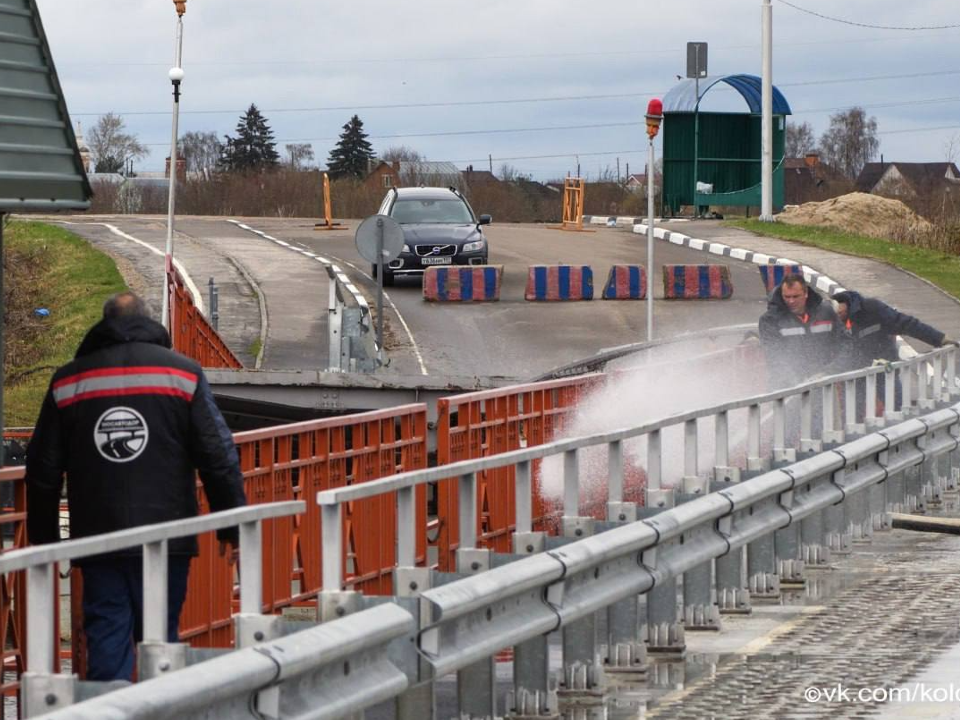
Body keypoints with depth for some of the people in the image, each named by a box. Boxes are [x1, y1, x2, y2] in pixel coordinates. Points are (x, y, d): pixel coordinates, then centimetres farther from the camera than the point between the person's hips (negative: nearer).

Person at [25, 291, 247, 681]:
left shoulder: (67, 381, 7)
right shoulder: (183, 373, 2)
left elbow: (42, 469, 10)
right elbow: (219, 457, -1)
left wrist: (43, 537, 18)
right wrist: (233, 527, 6)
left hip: (97, 537, 1)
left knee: (106, 638, 2)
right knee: (160, 639, 6)